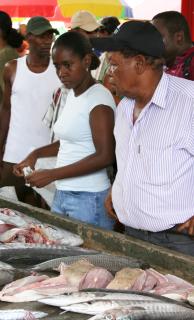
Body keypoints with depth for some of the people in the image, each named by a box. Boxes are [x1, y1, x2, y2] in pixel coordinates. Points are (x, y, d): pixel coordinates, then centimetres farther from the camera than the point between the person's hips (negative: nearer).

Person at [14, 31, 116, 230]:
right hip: (62, 195, 8)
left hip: (88, 199, -8)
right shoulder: (71, 94, 11)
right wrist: (36, 154, 6)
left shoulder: (99, 98, -13)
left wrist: (52, 175, -18)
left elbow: (105, 156, -18)